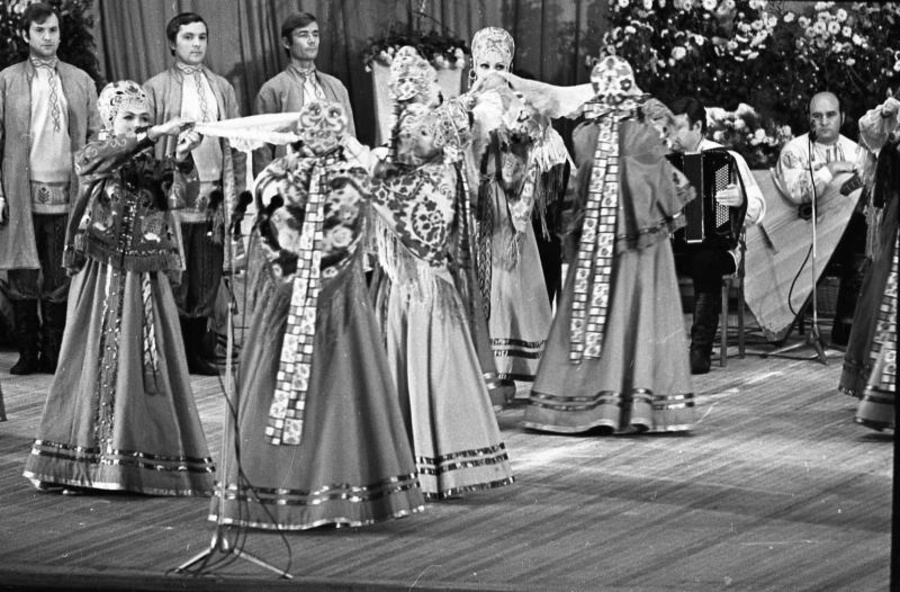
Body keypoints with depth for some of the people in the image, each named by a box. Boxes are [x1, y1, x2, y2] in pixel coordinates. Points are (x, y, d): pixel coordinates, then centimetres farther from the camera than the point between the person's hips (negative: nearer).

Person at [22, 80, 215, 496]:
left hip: (145, 279, 2)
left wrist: (182, 158, -28)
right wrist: (154, 136, -31)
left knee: (147, 363, -1)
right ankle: (81, 460, 2)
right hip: (101, 275, -2)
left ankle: (144, 458, 3)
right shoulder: (91, 159, 3)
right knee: (94, 360, -2)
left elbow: (175, 197, -10)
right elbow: (95, 160, -21)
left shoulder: (153, 165, 8)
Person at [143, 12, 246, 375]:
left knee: (208, 277, 4)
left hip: (213, 194, 4)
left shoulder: (222, 88, 13)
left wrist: (234, 190, 5)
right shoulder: (156, 89, 2)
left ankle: (199, 352, 12)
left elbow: (235, 143, 12)